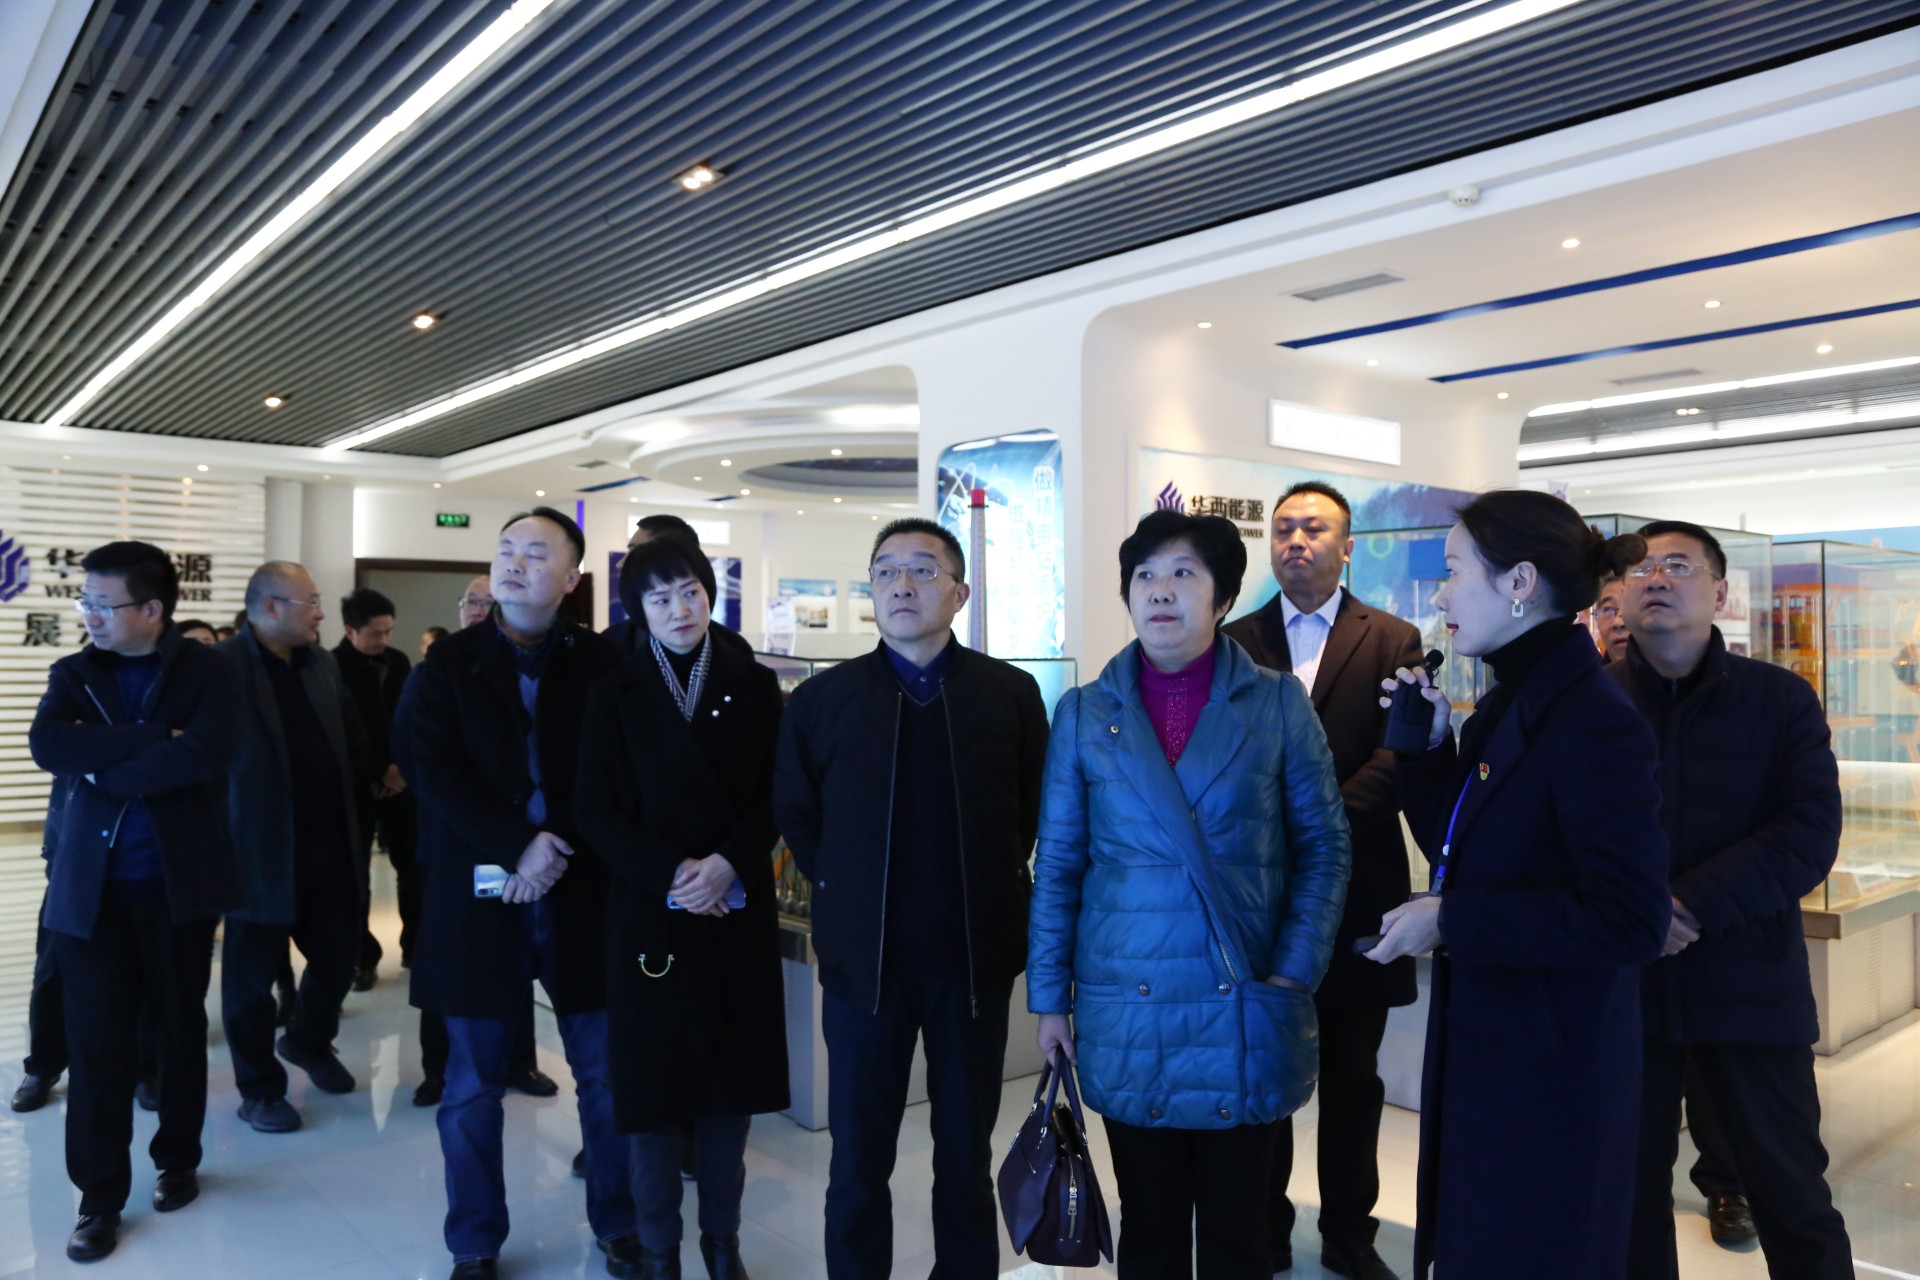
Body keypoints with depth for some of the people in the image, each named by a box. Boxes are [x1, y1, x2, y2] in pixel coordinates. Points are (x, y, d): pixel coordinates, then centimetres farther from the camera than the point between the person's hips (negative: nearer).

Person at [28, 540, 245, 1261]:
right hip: (91, 885, 2)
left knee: (179, 1028, 12)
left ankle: (177, 1160, 31)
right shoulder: (74, 674, 6)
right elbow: (47, 746, -13)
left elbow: (203, 756, -20)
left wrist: (104, 768, -12)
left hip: (179, 879, -2)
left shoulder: (208, 671, -3)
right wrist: (156, 739, -20)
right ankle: (100, 1198, 17)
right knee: (97, 1043, 3)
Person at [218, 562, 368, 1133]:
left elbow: (352, 736, 18)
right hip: (260, 848, -6)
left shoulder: (322, 663, 9)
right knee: (254, 973, 7)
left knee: (339, 953, 15)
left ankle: (308, 1041, 41)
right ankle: (260, 1090, 23)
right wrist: (218, 824, -13)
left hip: (330, 841, 6)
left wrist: (345, 795, 9)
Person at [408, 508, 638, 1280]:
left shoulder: (602, 663, 2)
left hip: (579, 895, 0)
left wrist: (558, 855, -15)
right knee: (472, 1087, 11)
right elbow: (434, 773, -7)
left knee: (606, 1077, 10)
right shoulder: (452, 661, 3)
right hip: (479, 896, 0)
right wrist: (517, 845, -18)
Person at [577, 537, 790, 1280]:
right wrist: (671, 873, -15)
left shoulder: (754, 687, 4)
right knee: (653, 1081, 4)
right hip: (651, 914, -1)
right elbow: (596, 810, -3)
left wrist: (728, 865, -15)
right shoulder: (617, 696, 3)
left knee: (731, 1079, 8)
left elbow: (774, 798, 0)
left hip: (738, 913, 1)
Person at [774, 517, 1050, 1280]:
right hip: (864, 957, 0)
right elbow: (795, 815, 8)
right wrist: (850, 894, 5)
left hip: (974, 956, 0)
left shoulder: (1011, 694, -4)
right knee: (858, 1161, 12)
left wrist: (989, 888, 6)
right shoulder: (822, 700, -4)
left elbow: (1033, 809, 7)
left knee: (966, 1154, 16)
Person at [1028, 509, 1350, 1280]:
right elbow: (1057, 865, 4)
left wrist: (1294, 973, -7)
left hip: (1245, 1012, -1)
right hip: (1126, 1014, 1)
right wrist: (1048, 998, 3)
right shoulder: (1084, 713, 2)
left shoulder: (1277, 704, -1)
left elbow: (1323, 846, 1)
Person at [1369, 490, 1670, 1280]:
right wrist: (1428, 747, 0)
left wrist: (1452, 920, -22)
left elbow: (1630, 924, -26)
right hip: (1482, 1049, 8)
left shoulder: (1593, 720, -21)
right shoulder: (1504, 706, 6)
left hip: (1552, 1073, -8)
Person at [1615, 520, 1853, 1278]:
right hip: (1622, 983, 1)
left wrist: (1690, 907, -18)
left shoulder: (1782, 699, 2)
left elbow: (1810, 834, -8)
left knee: (1790, 1191, 10)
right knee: (1629, 1185, 13)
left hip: (1750, 984, 0)